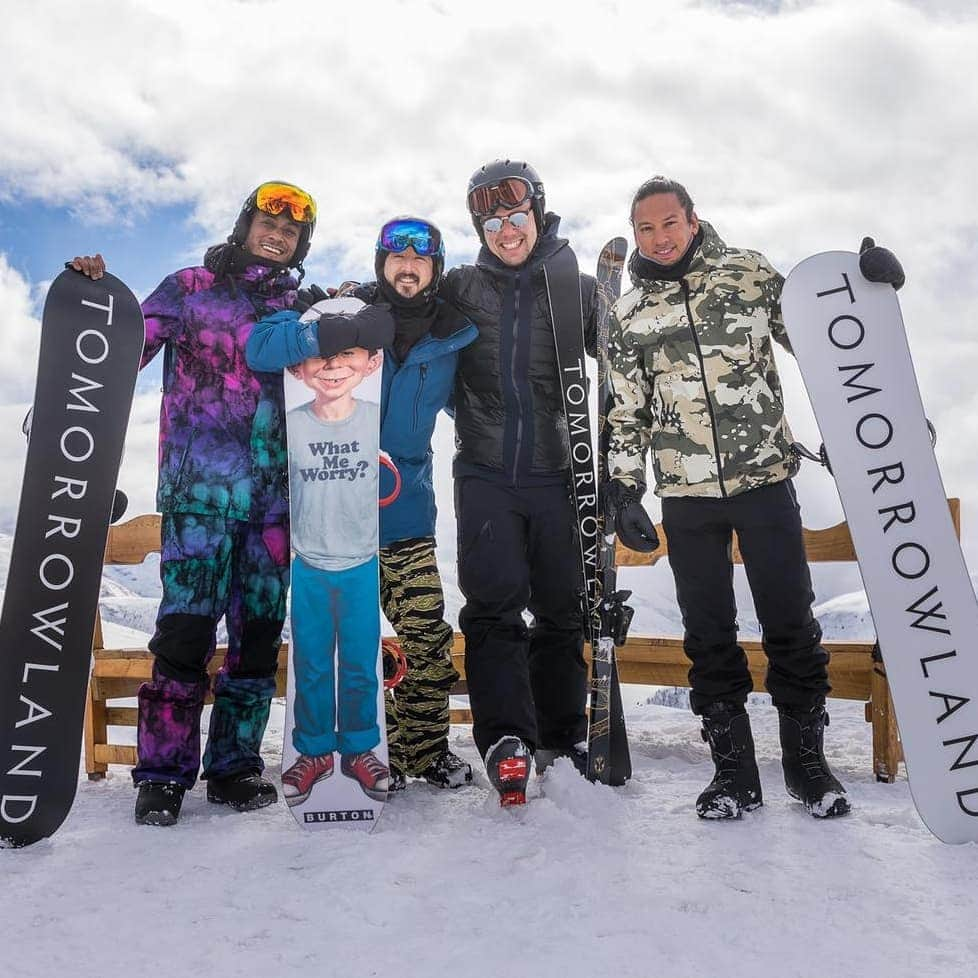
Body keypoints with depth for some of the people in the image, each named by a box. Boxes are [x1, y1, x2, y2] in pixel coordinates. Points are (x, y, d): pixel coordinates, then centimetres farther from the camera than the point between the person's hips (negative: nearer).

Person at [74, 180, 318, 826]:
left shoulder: (299, 305, 18)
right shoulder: (190, 287, 10)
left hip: (275, 493, 4)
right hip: (200, 486, -3)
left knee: (260, 629, 4)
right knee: (187, 626, -9)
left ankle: (234, 765, 16)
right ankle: (163, 773, 4)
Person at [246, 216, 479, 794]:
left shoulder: (452, 336, 6)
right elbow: (261, 348, -14)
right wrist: (322, 330, -30)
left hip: (407, 510, 2)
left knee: (429, 637, 2)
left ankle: (426, 749, 22)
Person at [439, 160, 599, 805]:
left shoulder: (578, 289, 7)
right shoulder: (462, 288, 9)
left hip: (556, 472, 0)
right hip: (485, 473, 0)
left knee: (563, 607, 7)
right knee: (495, 603, -11)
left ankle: (562, 733, 23)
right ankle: (506, 738, -8)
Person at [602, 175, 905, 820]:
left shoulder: (749, 272, 4)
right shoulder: (628, 315, 7)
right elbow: (627, 413, 9)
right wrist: (624, 493, 4)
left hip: (765, 481, -1)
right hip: (687, 498, 1)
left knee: (792, 626, 4)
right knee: (709, 636, 7)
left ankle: (807, 760, 22)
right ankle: (733, 772, 20)